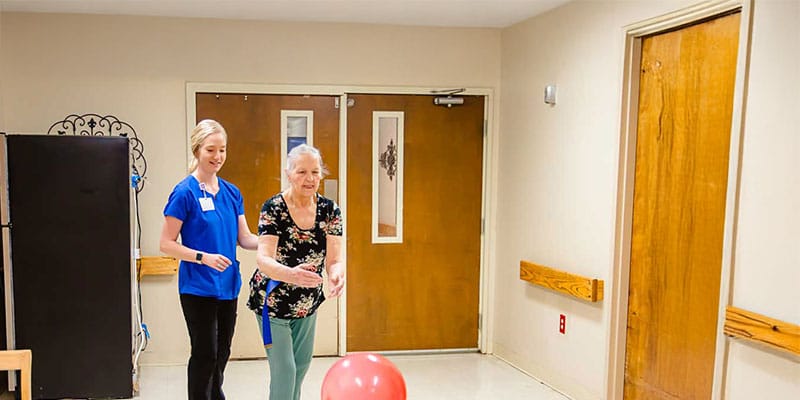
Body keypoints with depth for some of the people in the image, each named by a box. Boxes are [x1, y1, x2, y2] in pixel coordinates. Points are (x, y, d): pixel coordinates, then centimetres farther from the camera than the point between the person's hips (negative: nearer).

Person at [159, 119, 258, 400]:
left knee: (222, 353, 18)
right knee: (205, 354, 2)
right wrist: (202, 257, -23)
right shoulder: (185, 193, -11)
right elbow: (167, 244, -10)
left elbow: (244, 238, 8)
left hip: (227, 285, 6)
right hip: (198, 288, -6)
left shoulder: (231, 192, 6)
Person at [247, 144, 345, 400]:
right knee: (284, 369, -3)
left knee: (302, 365, 20)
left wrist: (336, 274, -38)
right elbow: (263, 259, -29)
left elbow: (334, 259, -13)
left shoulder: (329, 210, -7)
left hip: (309, 303, 5)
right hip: (273, 302, -5)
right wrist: (291, 274, -50)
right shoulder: (273, 208, -19)